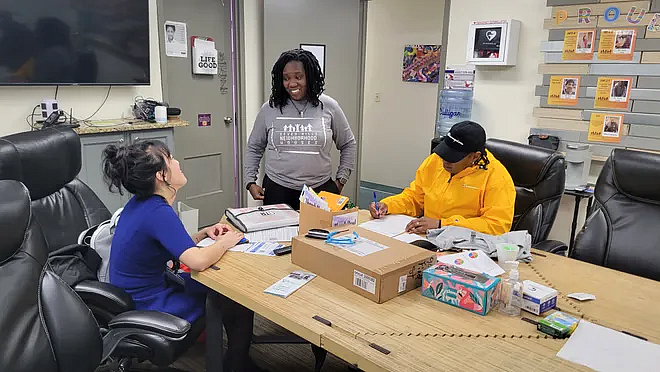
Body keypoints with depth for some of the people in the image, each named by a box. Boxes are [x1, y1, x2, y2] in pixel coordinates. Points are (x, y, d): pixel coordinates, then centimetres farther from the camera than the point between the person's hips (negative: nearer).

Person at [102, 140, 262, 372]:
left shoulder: (142, 202, 0)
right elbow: (198, 261, -38)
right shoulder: (157, 212, -29)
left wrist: (205, 233, 0)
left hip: (138, 297, 9)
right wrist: (224, 242, -19)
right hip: (149, 309, -9)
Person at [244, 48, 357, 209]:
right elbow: (254, 148, 12)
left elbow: (348, 145, 10)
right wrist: (250, 182, 5)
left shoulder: (328, 107, 0)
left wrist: (341, 180, 6)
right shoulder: (269, 109, 1)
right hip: (277, 190, 1)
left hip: (320, 189, 0)